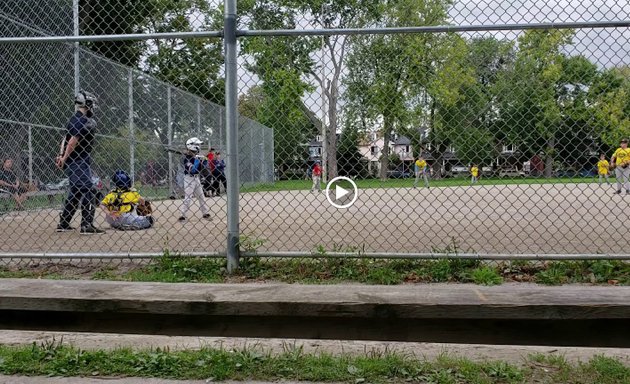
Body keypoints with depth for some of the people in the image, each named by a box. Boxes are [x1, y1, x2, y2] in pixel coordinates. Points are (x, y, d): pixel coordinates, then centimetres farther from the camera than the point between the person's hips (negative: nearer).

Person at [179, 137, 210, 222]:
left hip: (196, 178, 8)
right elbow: (192, 169, -25)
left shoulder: (196, 155, 5)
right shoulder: (186, 157, -17)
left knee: (201, 197, 14)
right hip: (189, 179, -8)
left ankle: (205, 213, 23)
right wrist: (197, 160, -27)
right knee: (188, 198, -9)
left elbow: (205, 165, 6)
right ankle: (182, 215, -5)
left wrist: (203, 159, -14)